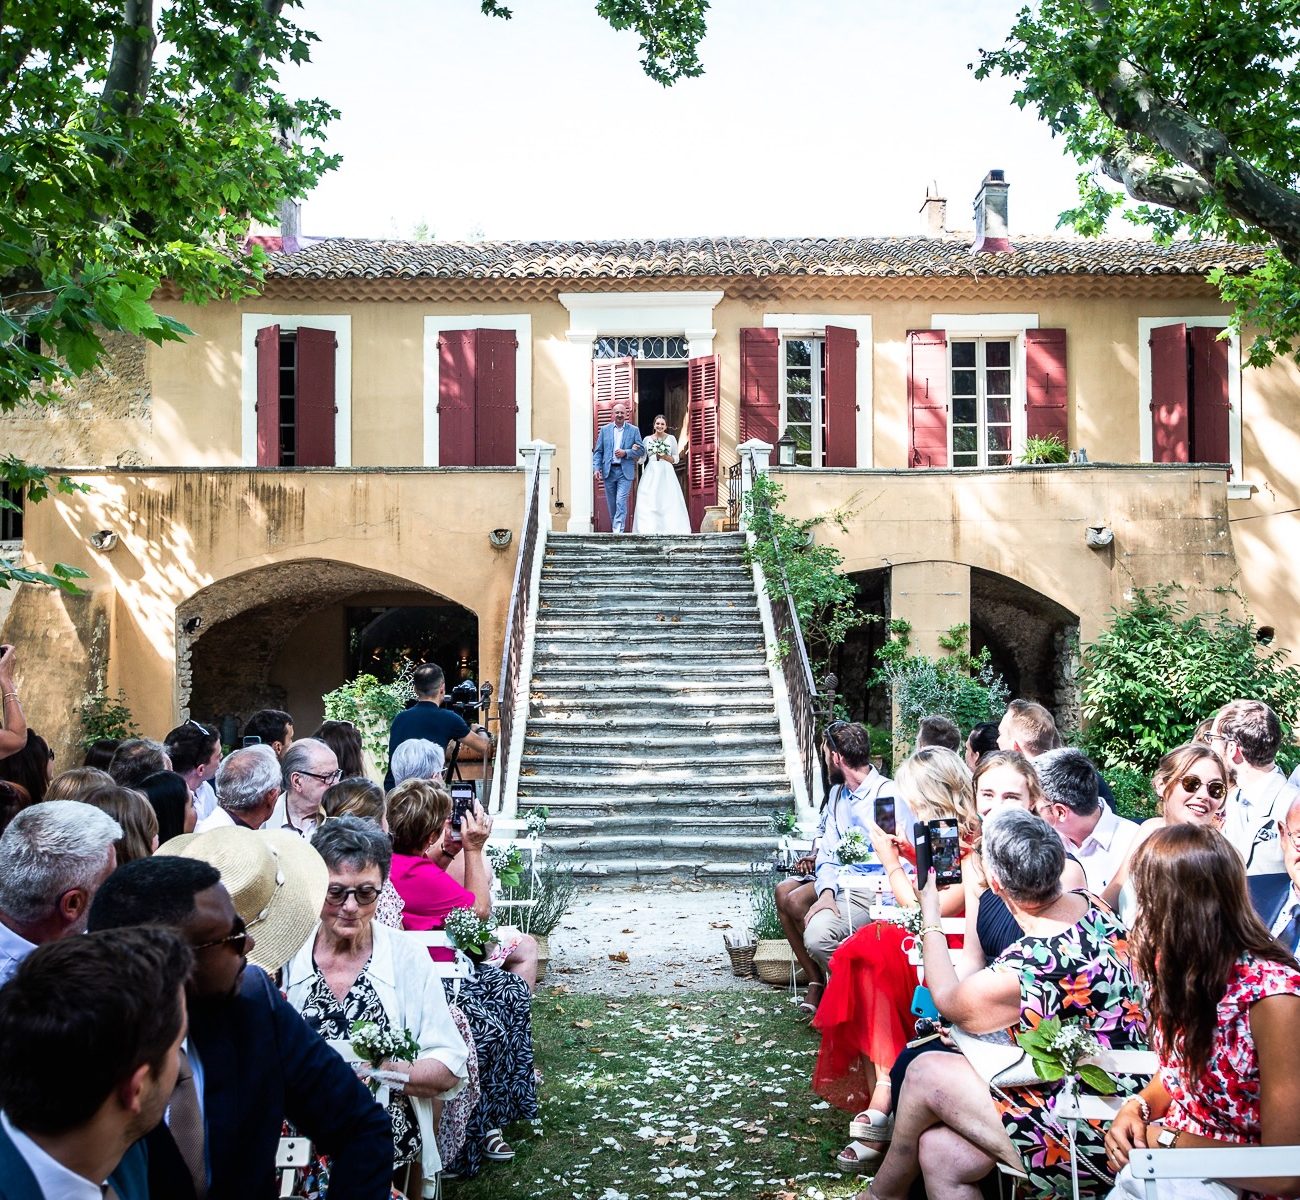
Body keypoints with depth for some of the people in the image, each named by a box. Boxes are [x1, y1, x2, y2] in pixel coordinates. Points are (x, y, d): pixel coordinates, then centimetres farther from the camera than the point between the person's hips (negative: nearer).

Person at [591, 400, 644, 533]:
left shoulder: (634, 430, 6)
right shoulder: (605, 430, 9)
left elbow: (641, 451, 3)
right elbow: (597, 451, 8)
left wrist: (625, 453, -12)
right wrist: (596, 468, -5)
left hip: (625, 472, -2)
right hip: (608, 471, 2)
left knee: (621, 502, -15)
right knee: (611, 504, 8)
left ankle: (618, 531, -18)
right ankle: (614, 530, 21)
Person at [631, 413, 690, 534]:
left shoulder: (671, 438, 8)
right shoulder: (647, 439, 11)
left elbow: (676, 459, 9)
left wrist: (665, 457, -8)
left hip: (666, 473, -1)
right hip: (651, 474, 1)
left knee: (668, 503, -8)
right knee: (648, 503, -9)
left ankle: (669, 529, -7)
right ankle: (649, 530, -9)